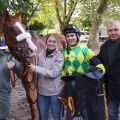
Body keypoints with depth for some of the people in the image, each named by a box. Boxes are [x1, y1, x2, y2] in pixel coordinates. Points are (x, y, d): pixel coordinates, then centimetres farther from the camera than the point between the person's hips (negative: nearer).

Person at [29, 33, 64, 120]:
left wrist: (36, 69, -20)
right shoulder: (41, 54, 2)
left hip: (55, 91, -4)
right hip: (42, 90, 4)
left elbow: (53, 73, -21)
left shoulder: (59, 56, -11)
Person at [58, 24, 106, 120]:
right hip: (70, 88, 4)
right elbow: (62, 67, 18)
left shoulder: (85, 50, -9)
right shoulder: (64, 51, 6)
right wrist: (64, 75, -3)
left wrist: (93, 74, -29)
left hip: (85, 88, -4)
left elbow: (100, 66, -11)